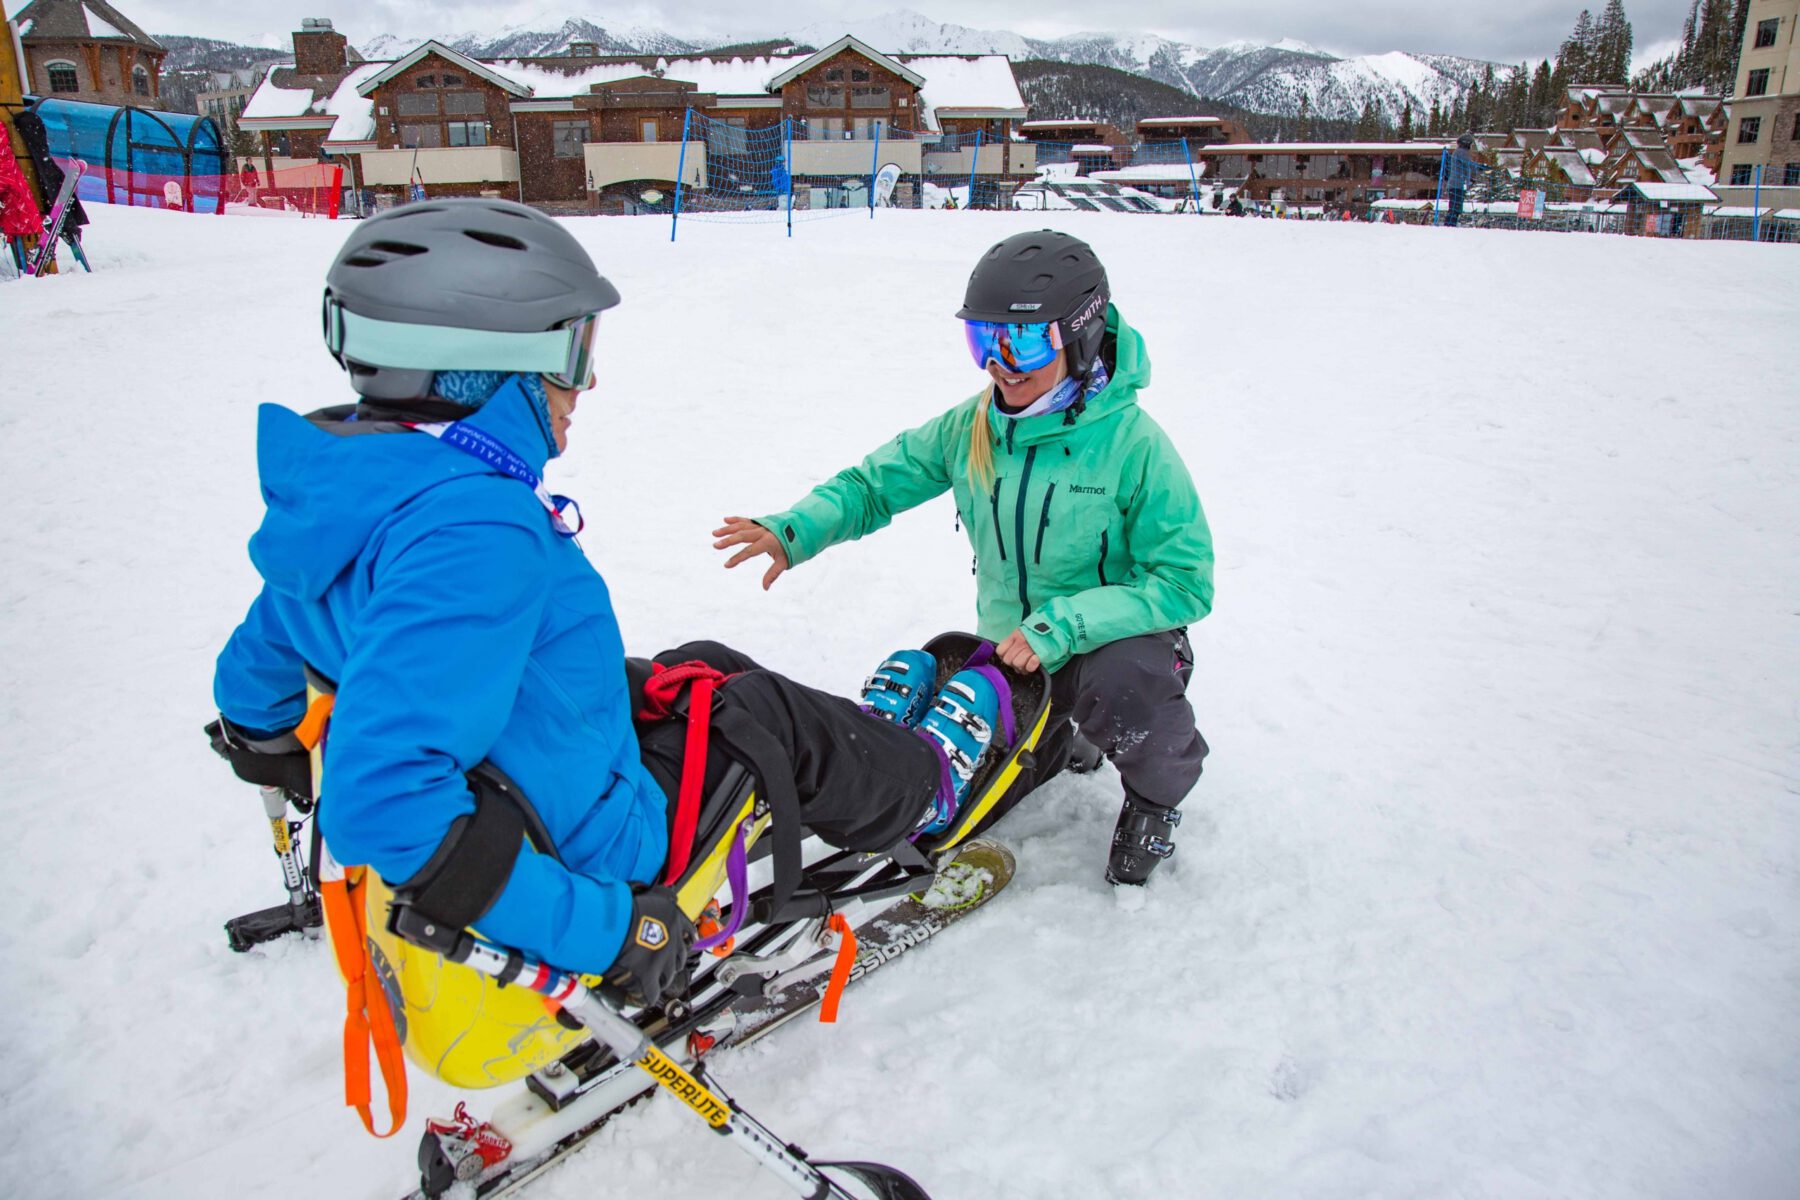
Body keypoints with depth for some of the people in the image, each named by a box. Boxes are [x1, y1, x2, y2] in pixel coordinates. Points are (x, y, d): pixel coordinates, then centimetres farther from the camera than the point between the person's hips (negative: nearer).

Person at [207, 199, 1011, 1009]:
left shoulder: (344, 476, -3)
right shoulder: (473, 528, -33)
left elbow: (251, 683, 10)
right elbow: (384, 800, -39)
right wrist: (601, 929, -32)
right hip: (585, 850, -9)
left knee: (705, 669, 20)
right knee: (768, 719, 7)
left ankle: (866, 749, 41)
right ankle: (922, 786, 35)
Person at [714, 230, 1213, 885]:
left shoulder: (1133, 442, -23)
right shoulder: (969, 428, -9)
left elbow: (1184, 582, -23)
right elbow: (875, 482, -1)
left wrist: (1061, 626, -32)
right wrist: (795, 530, -22)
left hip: (1116, 638, -4)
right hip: (1009, 648, 5)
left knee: (1119, 684, -39)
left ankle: (1156, 792, -2)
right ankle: (1057, 739, 37)